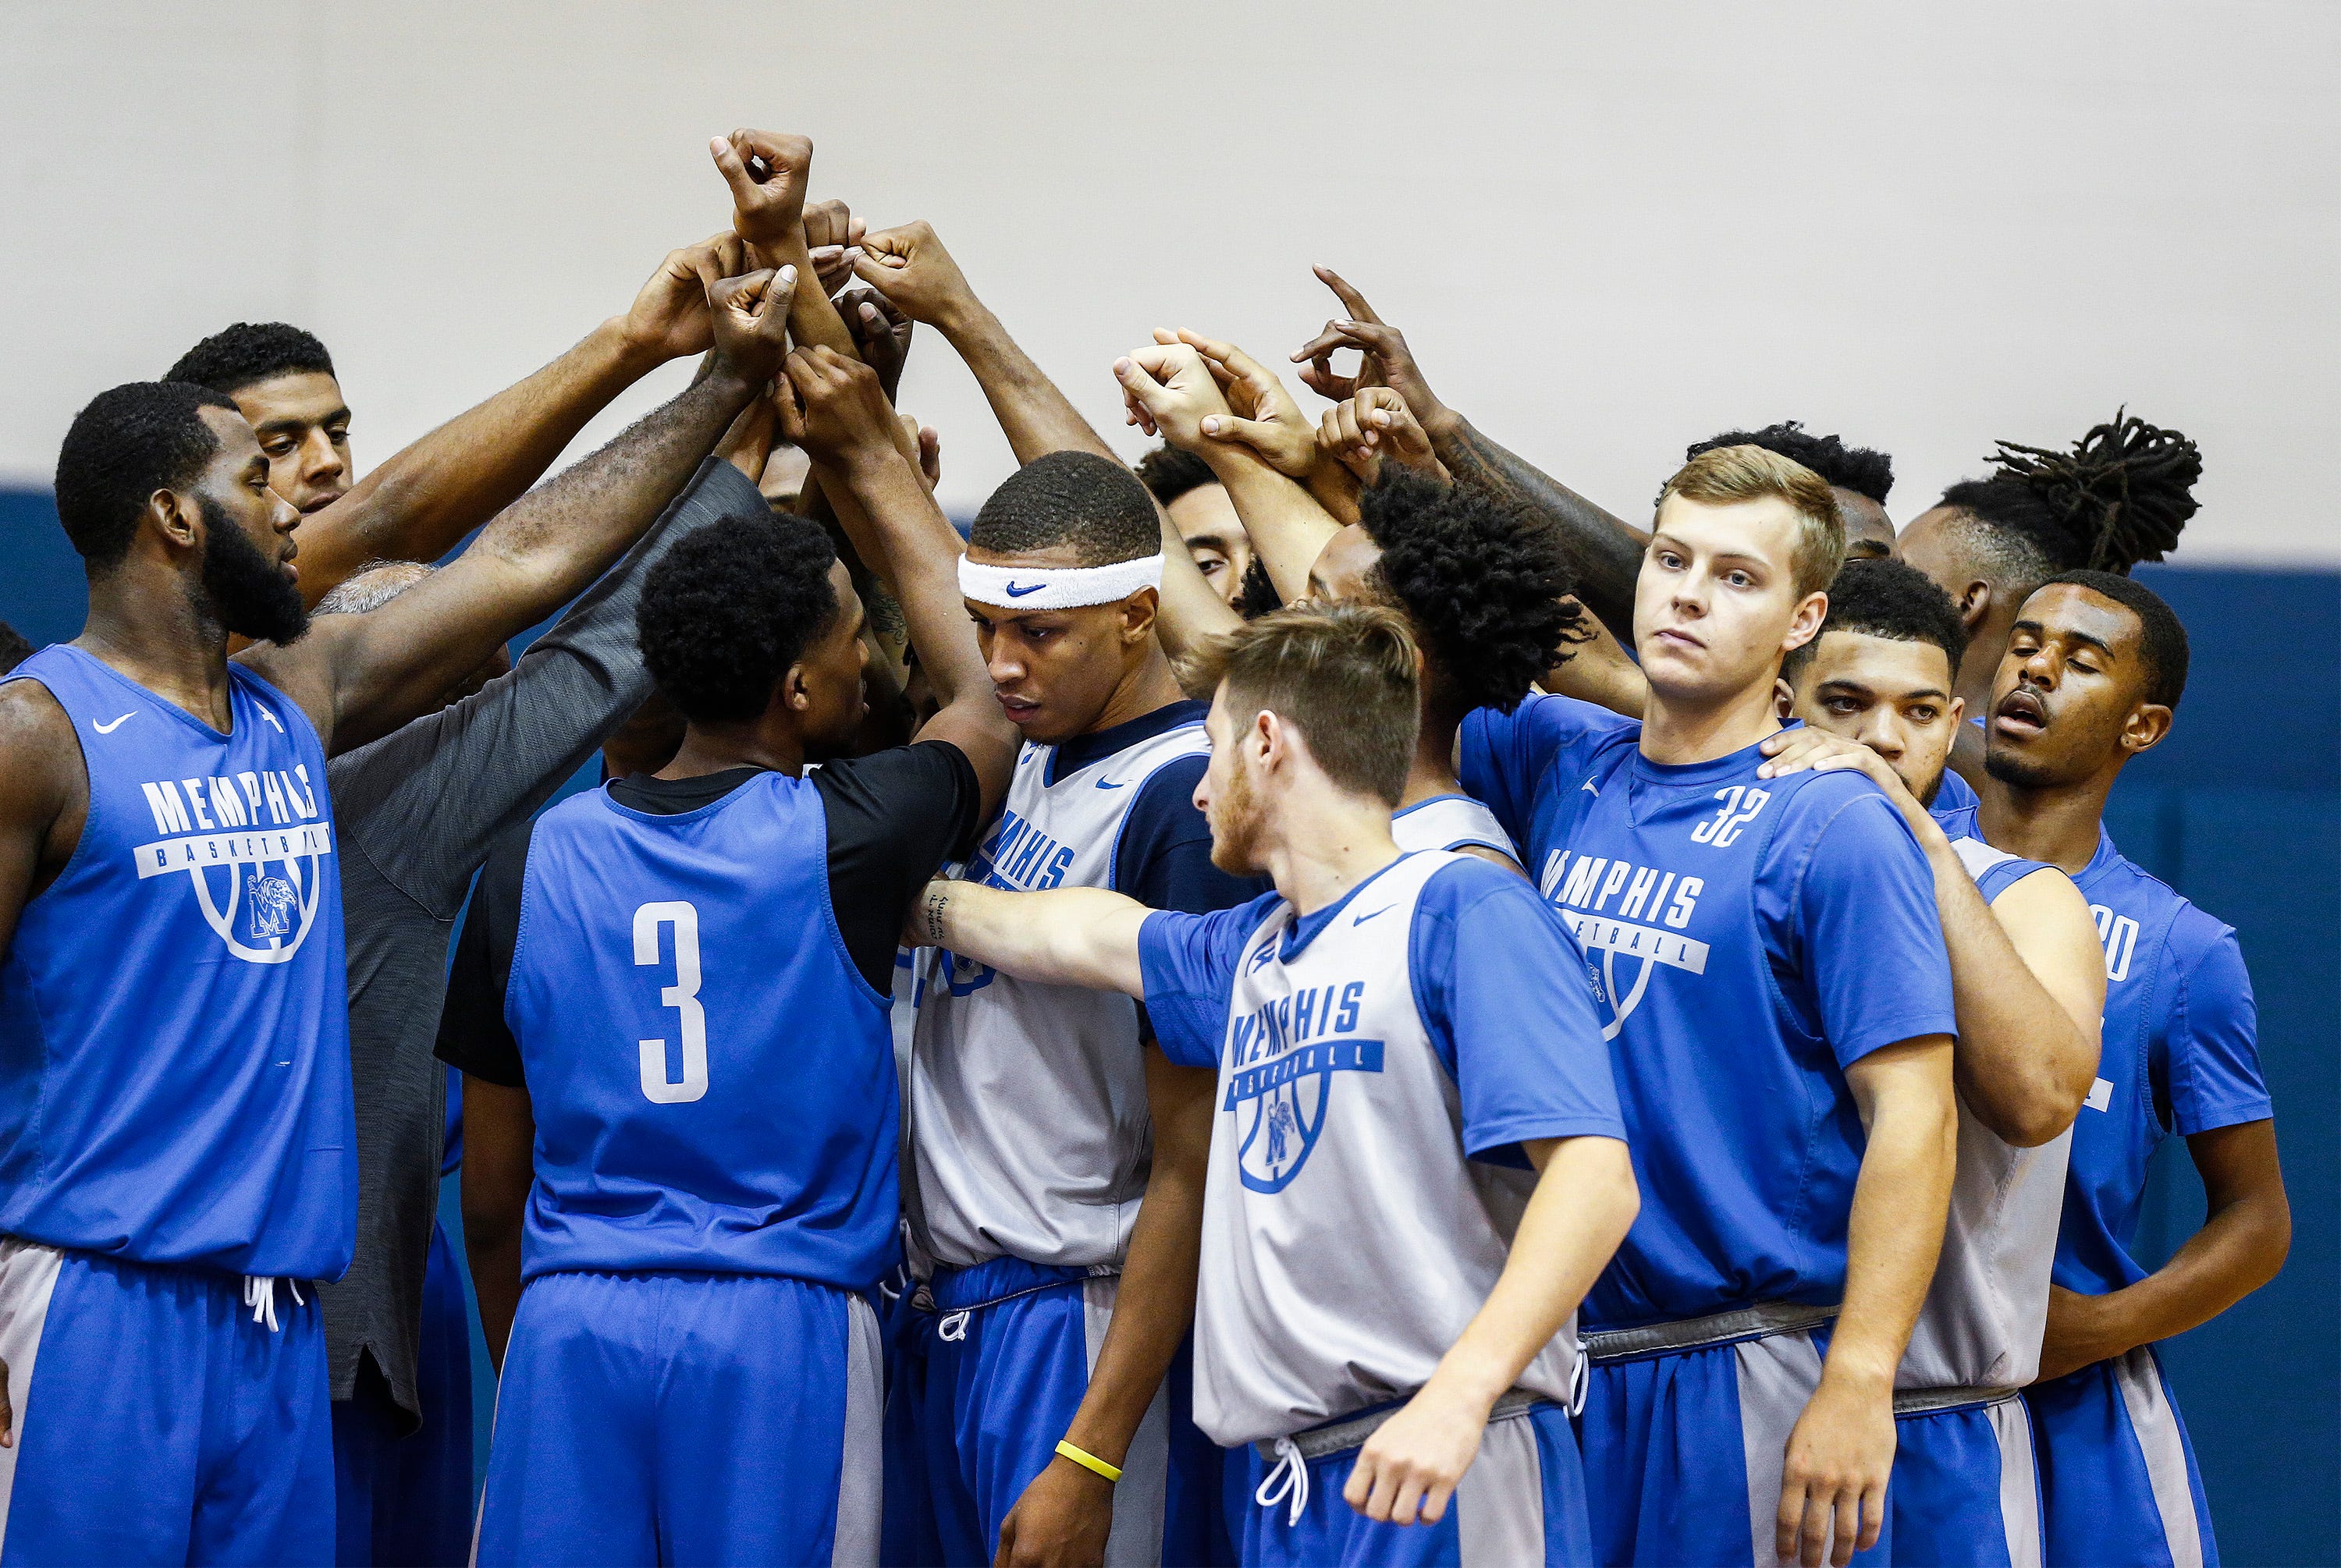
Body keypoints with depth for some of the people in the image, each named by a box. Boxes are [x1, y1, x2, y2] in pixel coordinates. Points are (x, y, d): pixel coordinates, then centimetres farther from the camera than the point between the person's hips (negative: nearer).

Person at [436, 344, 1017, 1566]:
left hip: (569, 1325, 3)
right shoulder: (844, 840, -5)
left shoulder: (531, 862, 5)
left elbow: (489, 1199, 10)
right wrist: (873, 463, 23)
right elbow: (988, 700, 17)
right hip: (780, 1326, -3)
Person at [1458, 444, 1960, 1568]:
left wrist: (1857, 1387, -19)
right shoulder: (1559, 765, 10)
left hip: (1743, 1378, -6)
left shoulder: (1836, 830, -8)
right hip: (1554, 1363, 6)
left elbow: (1912, 1115, -12)